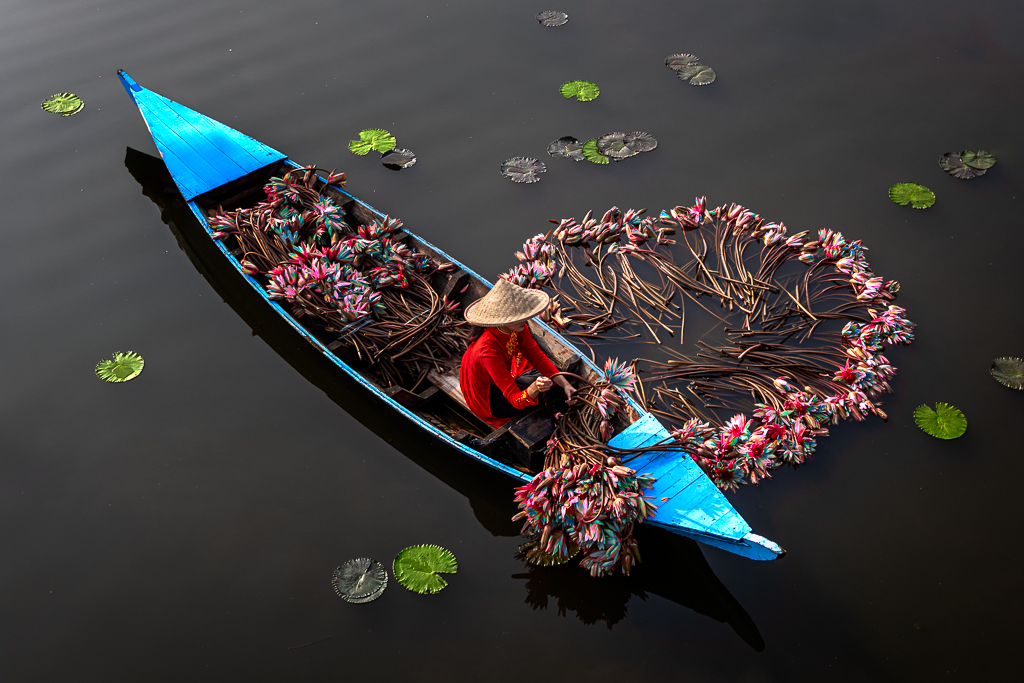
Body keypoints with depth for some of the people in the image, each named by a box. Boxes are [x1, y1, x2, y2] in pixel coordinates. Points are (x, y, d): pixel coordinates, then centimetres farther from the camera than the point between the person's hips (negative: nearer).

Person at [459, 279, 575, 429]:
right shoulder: (488, 351, -40)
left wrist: (566, 385, -21)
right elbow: (515, 400, -38)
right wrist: (534, 389, -58)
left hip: (503, 380, 8)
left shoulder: (516, 327, -18)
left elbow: (538, 357, -10)